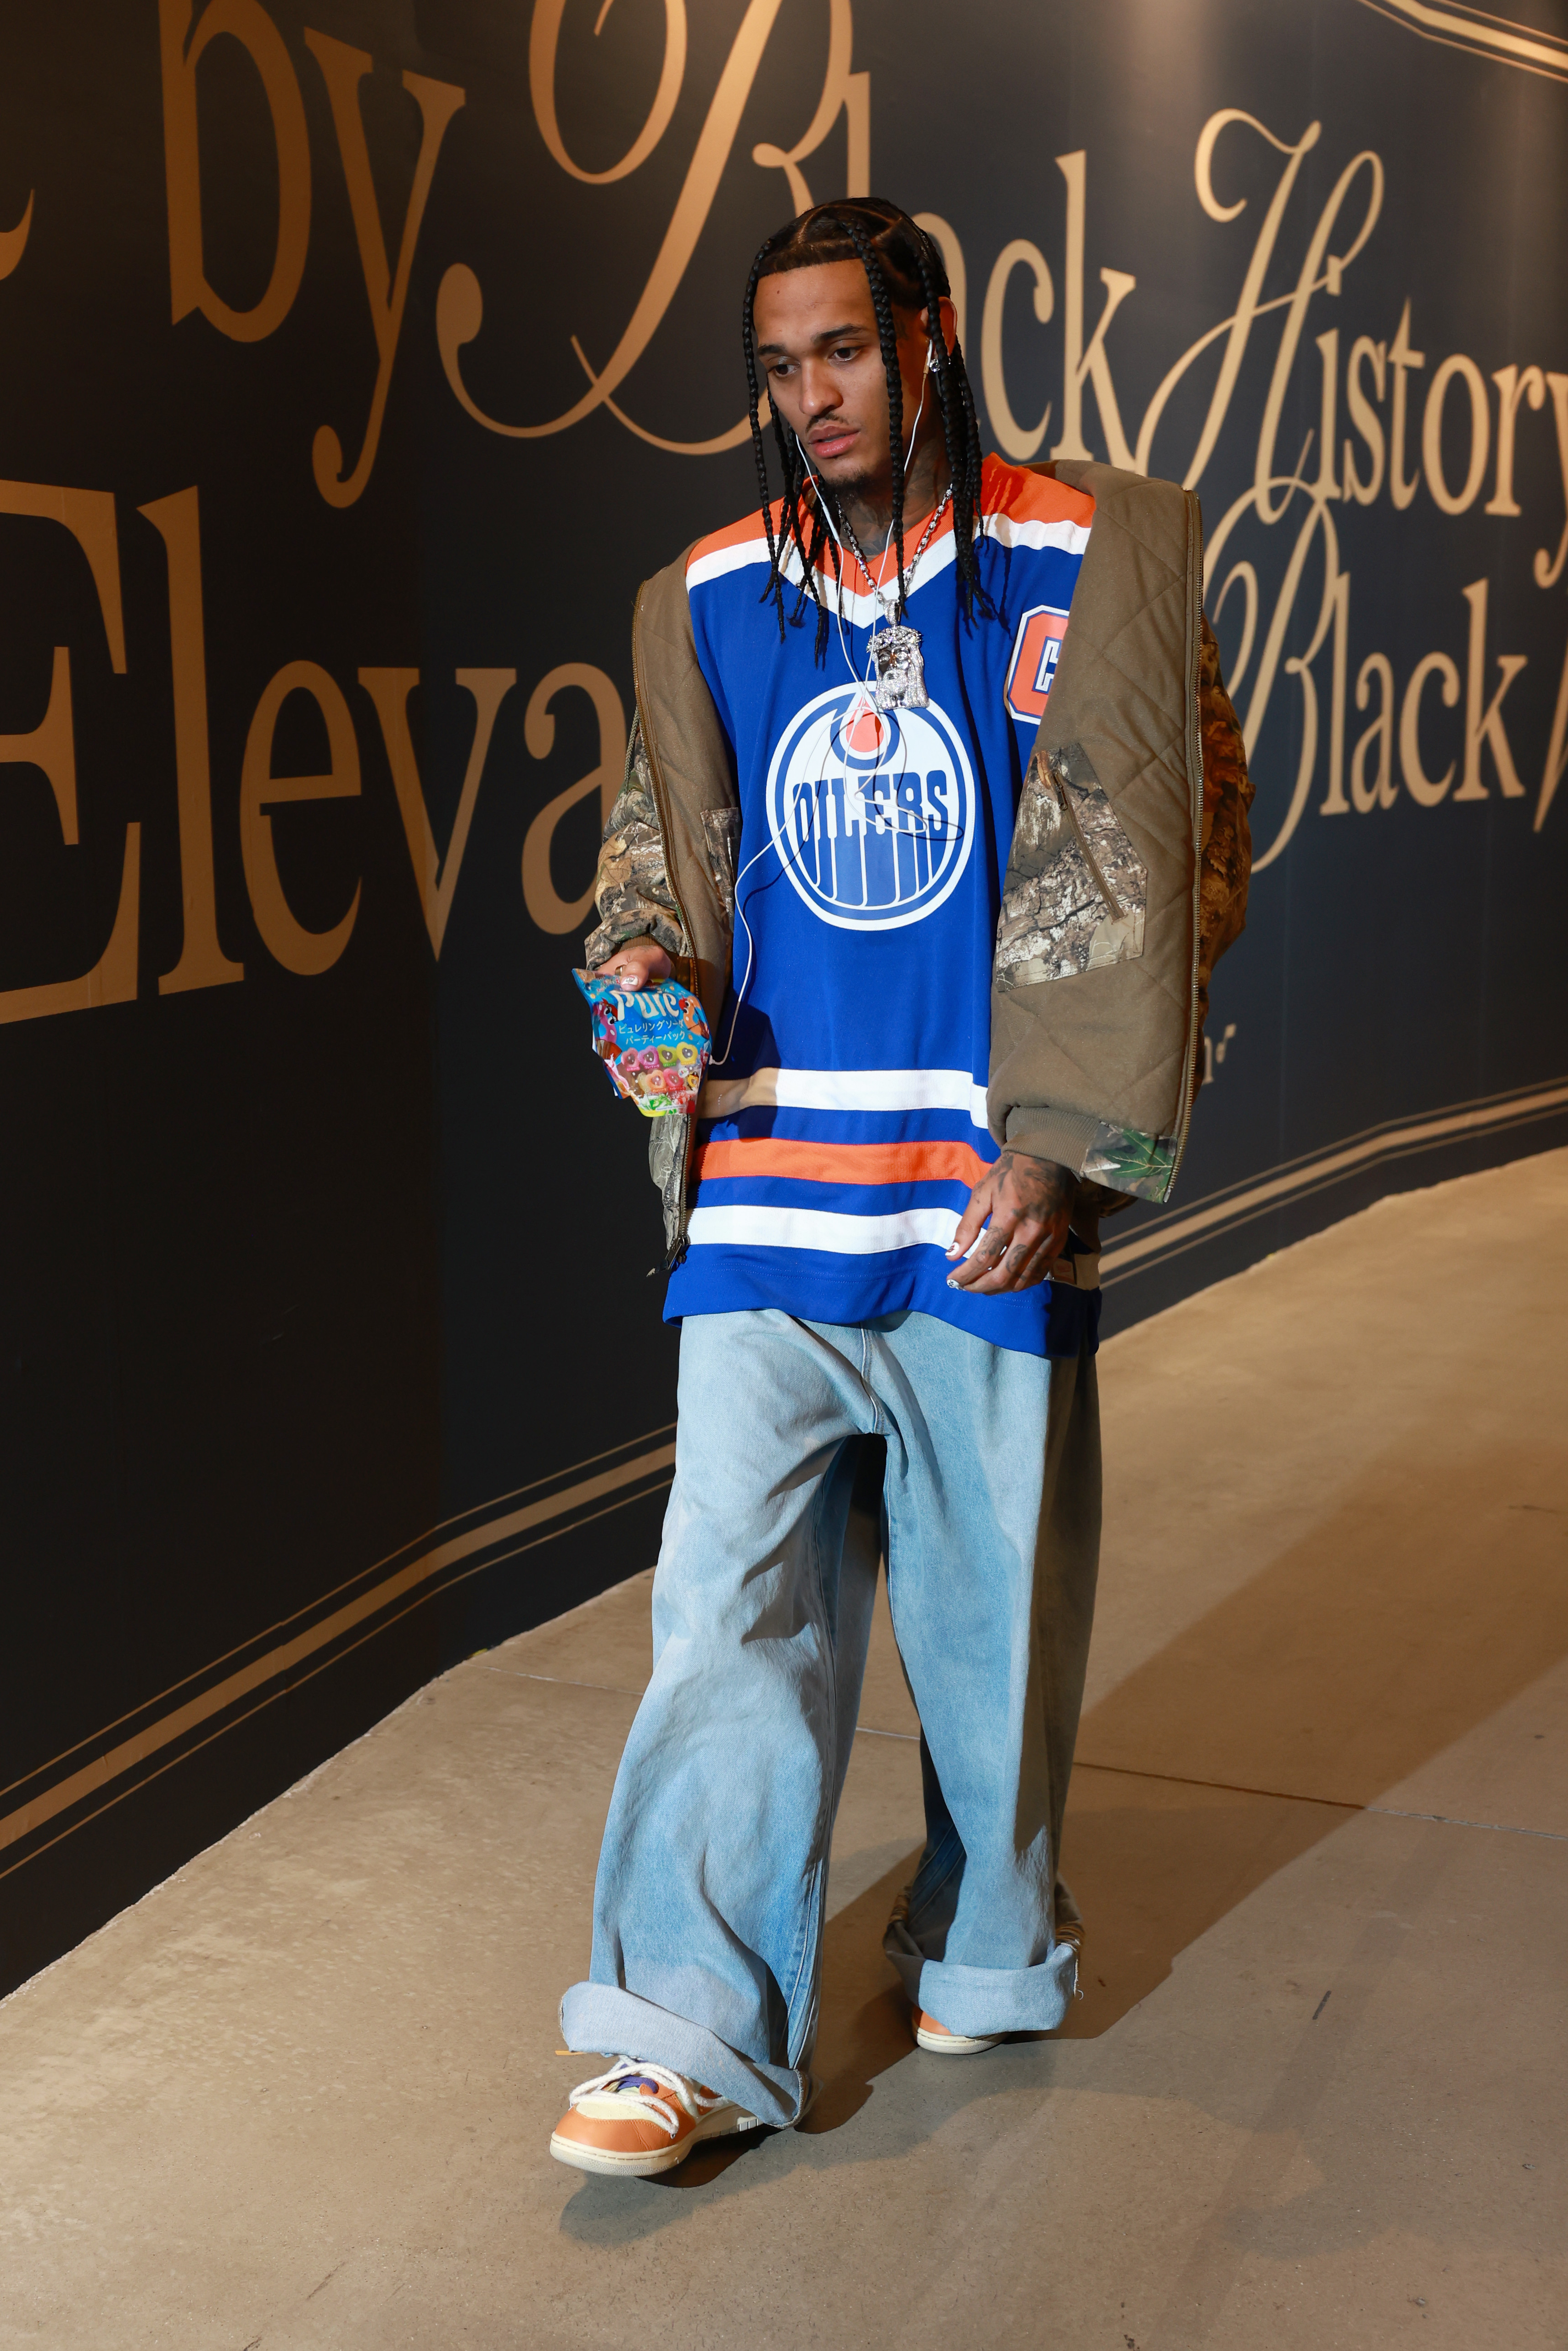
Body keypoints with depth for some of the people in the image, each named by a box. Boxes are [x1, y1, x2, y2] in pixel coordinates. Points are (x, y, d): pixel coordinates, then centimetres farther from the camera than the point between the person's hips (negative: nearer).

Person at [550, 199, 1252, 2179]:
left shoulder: (1097, 563, -1)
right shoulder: (707, 601, 9)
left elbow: (1155, 874, -2)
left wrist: (1063, 1148, -8)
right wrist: (645, 957, -4)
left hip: (989, 1195, -2)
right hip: (767, 1191, 2)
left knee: (997, 1597, 10)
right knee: (733, 1601, -1)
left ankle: (989, 1950, 33)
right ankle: (690, 2033, 8)